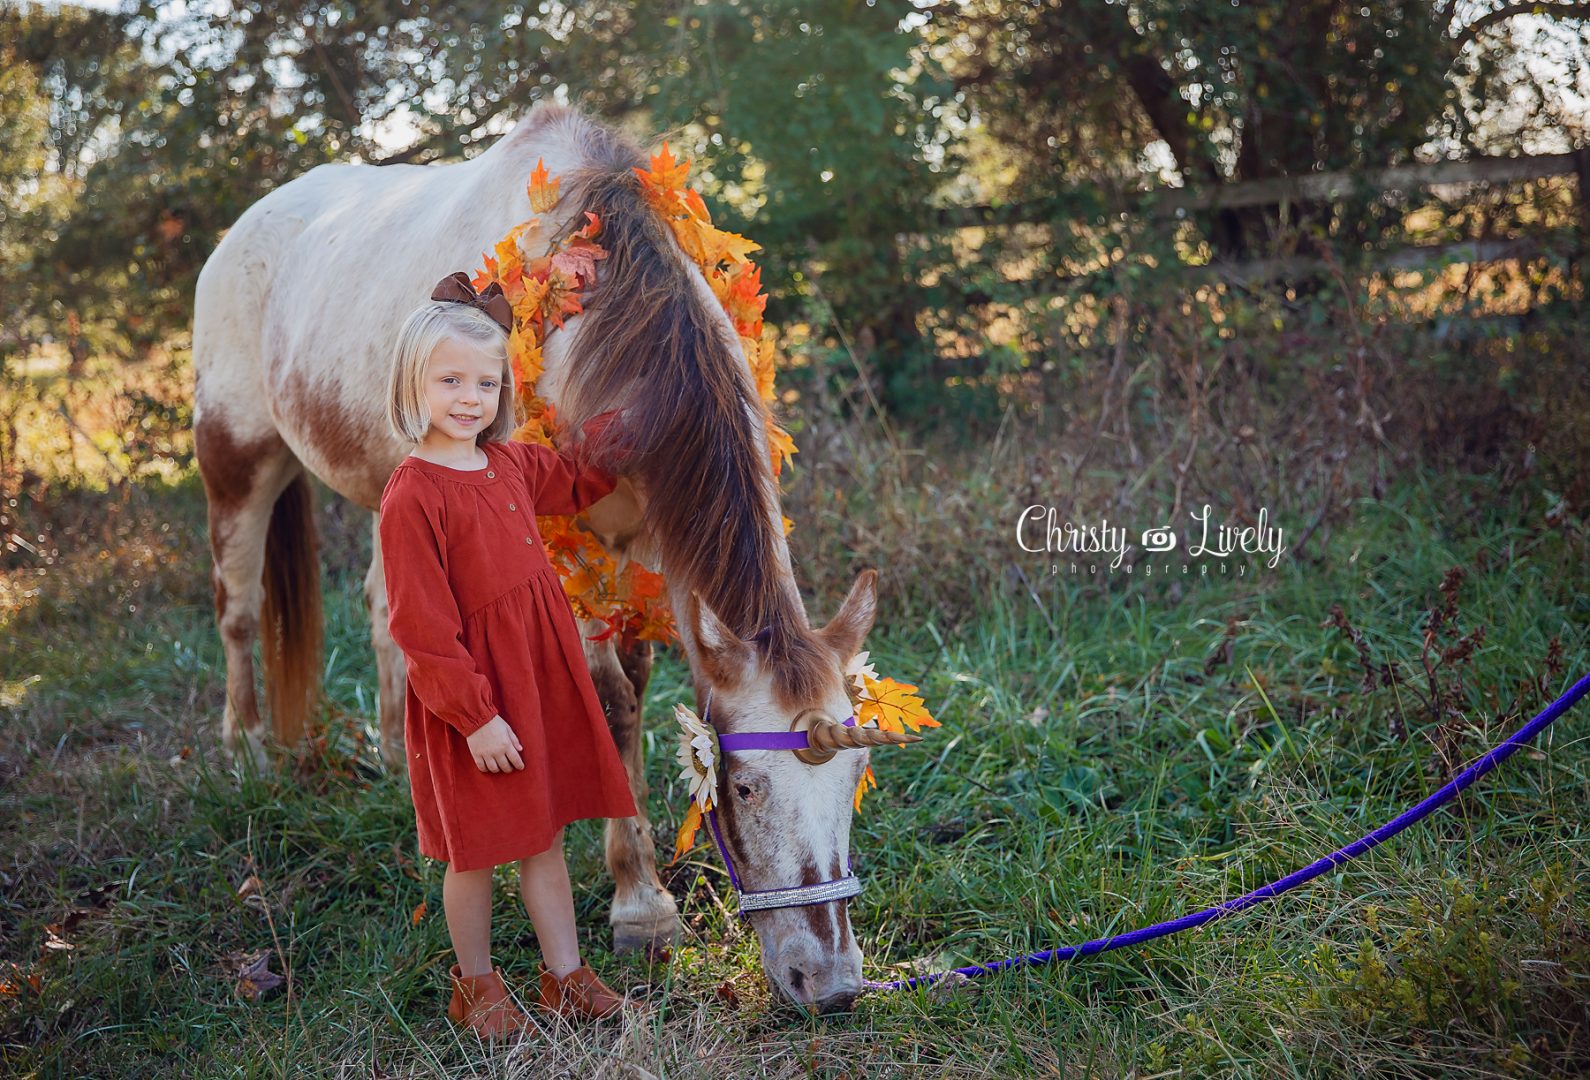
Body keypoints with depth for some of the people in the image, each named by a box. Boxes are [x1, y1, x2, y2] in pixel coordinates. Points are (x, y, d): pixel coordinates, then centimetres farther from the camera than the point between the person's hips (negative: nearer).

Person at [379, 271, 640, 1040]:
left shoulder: (512, 464, 3)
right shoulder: (412, 495, -20)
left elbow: (576, 484, 26)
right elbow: (422, 628, -19)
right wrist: (475, 715, -18)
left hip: (542, 674, 7)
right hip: (471, 694, -7)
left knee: (545, 836, 16)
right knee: (476, 851, 9)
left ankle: (565, 976, 28)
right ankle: (475, 984, 29)